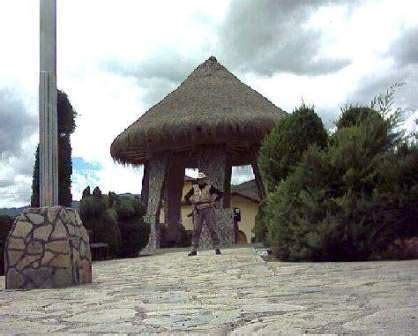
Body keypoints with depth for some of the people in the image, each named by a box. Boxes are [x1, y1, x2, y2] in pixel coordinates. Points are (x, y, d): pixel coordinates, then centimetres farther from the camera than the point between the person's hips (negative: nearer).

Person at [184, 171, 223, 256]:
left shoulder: (209, 187, 1)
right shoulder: (194, 188, 8)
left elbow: (221, 194, 2)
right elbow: (186, 197, 18)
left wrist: (214, 201, -7)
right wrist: (192, 204, 3)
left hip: (208, 210, -2)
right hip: (198, 211, 2)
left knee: (212, 229, -6)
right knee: (196, 230, -2)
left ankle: (217, 248, -4)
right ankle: (194, 250, -1)